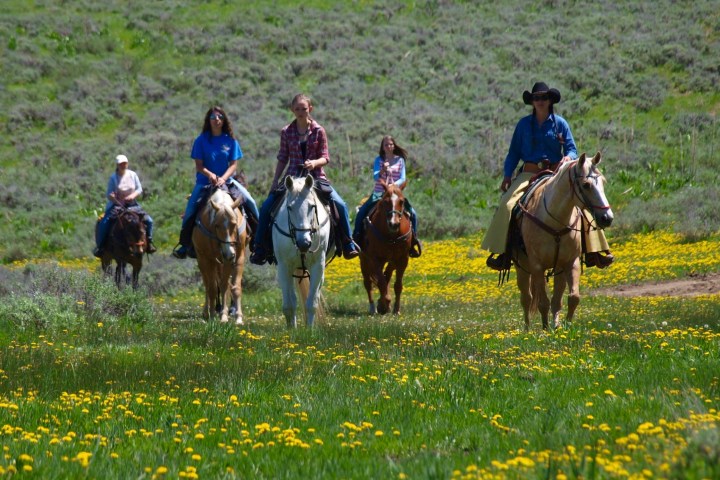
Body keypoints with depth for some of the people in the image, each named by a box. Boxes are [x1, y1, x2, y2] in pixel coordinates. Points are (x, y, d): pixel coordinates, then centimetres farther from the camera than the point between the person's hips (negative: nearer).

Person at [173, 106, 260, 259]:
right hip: (205, 182, -1)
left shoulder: (231, 141, 4)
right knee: (192, 207, -20)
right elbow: (199, 165, -3)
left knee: (249, 201, -15)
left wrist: (223, 179, -18)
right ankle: (185, 243, -8)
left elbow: (233, 165, 0)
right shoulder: (201, 141, 0)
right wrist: (211, 175, -21)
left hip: (227, 181, 1)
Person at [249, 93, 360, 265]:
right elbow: (282, 159, 8)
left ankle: (348, 243, -1)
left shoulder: (318, 131, -2)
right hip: (292, 177, 1)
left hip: (315, 176, -1)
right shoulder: (286, 132, 3)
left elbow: (325, 158, -2)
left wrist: (314, 163, -24)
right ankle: (260, 247, -2)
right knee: (266, 207, -13)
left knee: (340, 204, -18)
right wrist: (274, 183, 2)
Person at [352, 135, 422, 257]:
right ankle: (356, 237, -3)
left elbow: (402, 179, -5)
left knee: (412, 214, -14)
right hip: (378, 193, -1)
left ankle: (413, 241, 2)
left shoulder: (400, 160, 3)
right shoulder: (379, 160, 2)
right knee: (361, 213, -18)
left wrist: (395, 184, -26)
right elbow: (375, 176, -10)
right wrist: (383, 170, -32)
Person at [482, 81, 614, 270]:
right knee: (507, 205, -25)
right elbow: (514, 152, 12)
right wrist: (507, 175, -2)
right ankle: (502, 253, -22)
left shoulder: (560, 123, 6)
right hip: (529, 174, 0)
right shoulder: (524, 124, 9)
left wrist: (568, 158, -18)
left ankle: (593, 252, -14)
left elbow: (572, 149, 6)